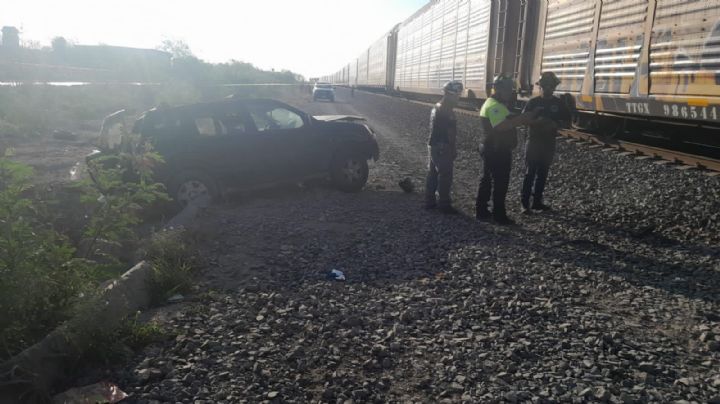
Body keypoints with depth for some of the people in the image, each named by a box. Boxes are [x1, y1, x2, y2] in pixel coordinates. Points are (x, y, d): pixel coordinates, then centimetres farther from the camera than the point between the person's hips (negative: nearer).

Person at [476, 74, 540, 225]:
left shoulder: (493, 103, 16)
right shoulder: (494, 105, -19)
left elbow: (507, 122, 17)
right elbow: (501, 126, -33)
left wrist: (523, 118, 3)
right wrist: (523, 118, -28)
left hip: (492, 150, 11)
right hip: (498, 151, -11)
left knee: (487, 180, 14)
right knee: (501, 183, -2)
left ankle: (481, 211, 21)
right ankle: (499, 215, 5)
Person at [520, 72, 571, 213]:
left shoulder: (559, 103, 5)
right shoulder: (533, 102, -1)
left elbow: (567, 123, 6)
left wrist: (555, 124, -14)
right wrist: (537, 121, -22)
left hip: (549, 143, 3)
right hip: (534, 141, -3)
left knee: (542, 174, 8)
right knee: (530, 173, -6)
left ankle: (537, 201, 17)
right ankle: (524, 203, -4)